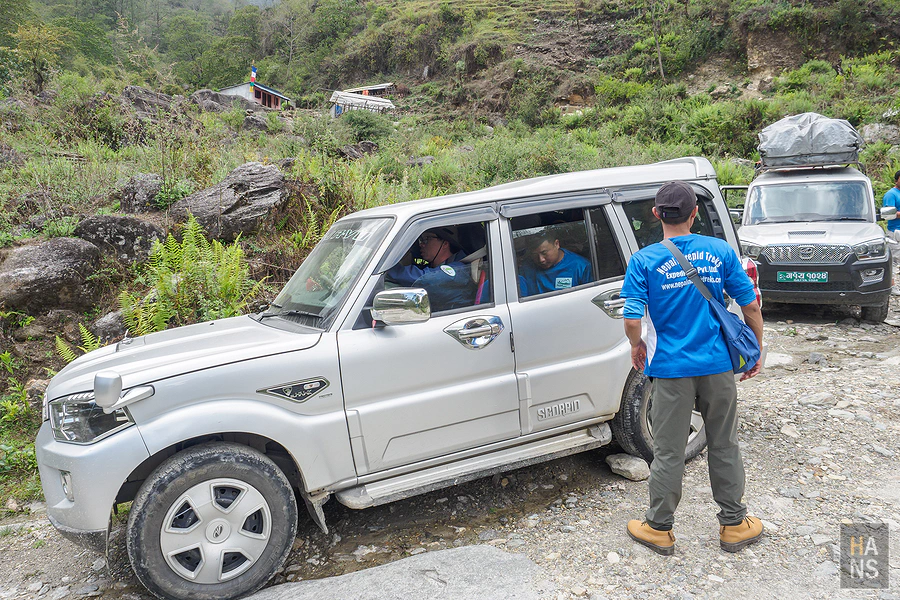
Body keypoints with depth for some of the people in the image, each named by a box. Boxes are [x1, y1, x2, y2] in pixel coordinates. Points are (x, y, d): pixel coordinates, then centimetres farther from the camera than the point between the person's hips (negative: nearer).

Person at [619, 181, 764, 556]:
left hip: (671, 369, -2)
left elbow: (632, 320, -14)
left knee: (669, 453, 8)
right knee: (725, 446, 17)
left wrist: (637, 347, 7)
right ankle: (734, 525, 31)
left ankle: (659, 529, 23)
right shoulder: (720, 251, -1)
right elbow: (751, 306, 1)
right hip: (718, 366, 3)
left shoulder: (644, 260, -9)